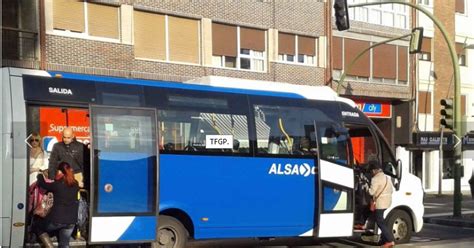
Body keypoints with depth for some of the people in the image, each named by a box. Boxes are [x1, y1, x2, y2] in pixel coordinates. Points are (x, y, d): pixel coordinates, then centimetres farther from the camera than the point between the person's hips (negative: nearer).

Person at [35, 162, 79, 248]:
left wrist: (40, 176, 23)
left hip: (57, 219, -5)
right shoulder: (75, 185, 1)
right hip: (71, 221, 5)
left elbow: (42, 184, 3)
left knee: (38, 227, 21)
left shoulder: (57, 185, -13)